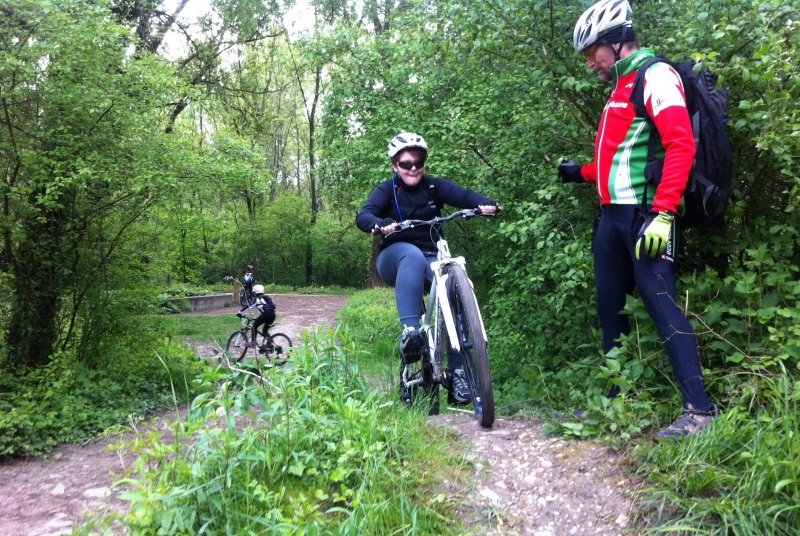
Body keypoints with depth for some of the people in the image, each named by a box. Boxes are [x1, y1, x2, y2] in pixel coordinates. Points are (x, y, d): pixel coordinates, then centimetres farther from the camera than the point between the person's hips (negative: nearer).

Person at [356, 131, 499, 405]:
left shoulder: (434, 186, 4)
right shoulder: (387, 189, -1)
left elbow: (464, 195, -14)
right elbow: (363, 216, -18)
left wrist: (487, 204, -35)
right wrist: (381, 226, -41)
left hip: (430, 258, 2)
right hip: (395, 258, -2)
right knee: (413, 254, -38)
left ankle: (457, 371, -24)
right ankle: (410, 331, -47)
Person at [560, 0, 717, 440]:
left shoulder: (655, 77, -7)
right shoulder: (621, 87, 22)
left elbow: (681, 145, -18)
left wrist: (662, 213, -26)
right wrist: (582, 172, 21)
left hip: (643, 215, -9)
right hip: (612, 214, 9)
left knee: (661, 304, -11)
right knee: (608, 307, 11)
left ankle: (700, 407, -3)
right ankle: (616, 397, 22)